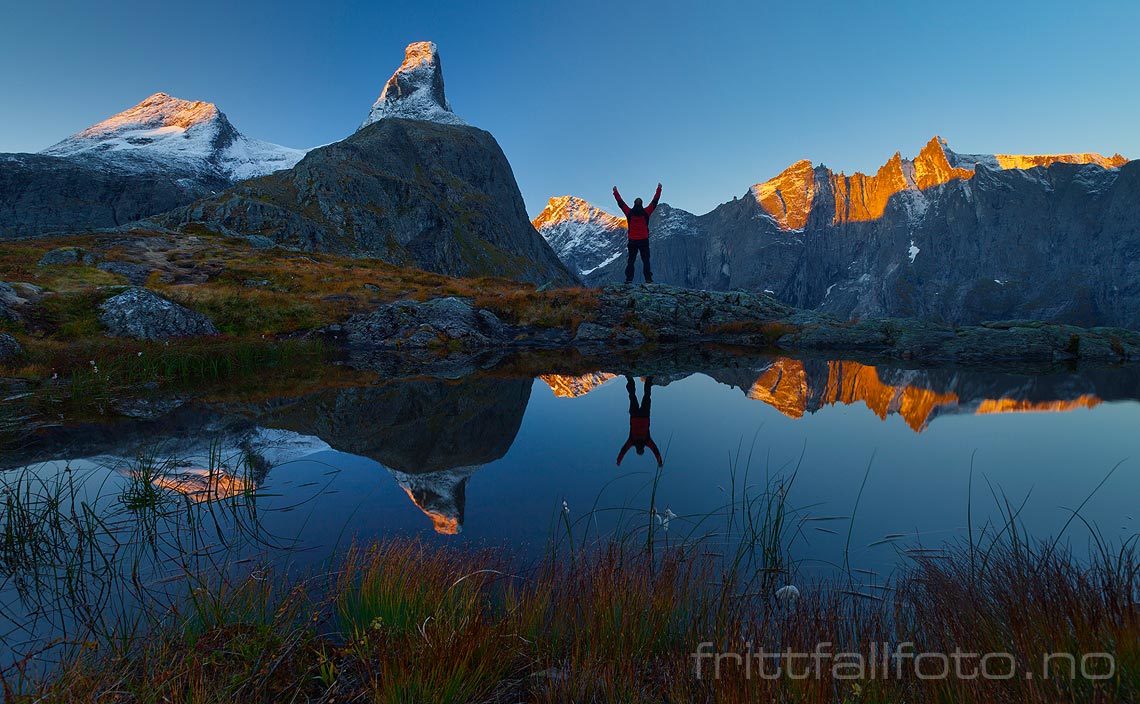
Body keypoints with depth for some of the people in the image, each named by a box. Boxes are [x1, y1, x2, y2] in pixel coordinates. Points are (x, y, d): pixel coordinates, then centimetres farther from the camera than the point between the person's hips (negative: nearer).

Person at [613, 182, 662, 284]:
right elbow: (654, 202, 5)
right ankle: (648, 278, -5)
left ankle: (629, 278, 0)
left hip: (632, 241, 1)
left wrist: (615, 192, 21)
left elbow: (620, 203, 9)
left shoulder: (629, 212, -2)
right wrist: (659, 189, 16)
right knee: (646, 260, 3)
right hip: (644, 240, -1)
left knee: (631, 260, 7)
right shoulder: (646, 212, -4)